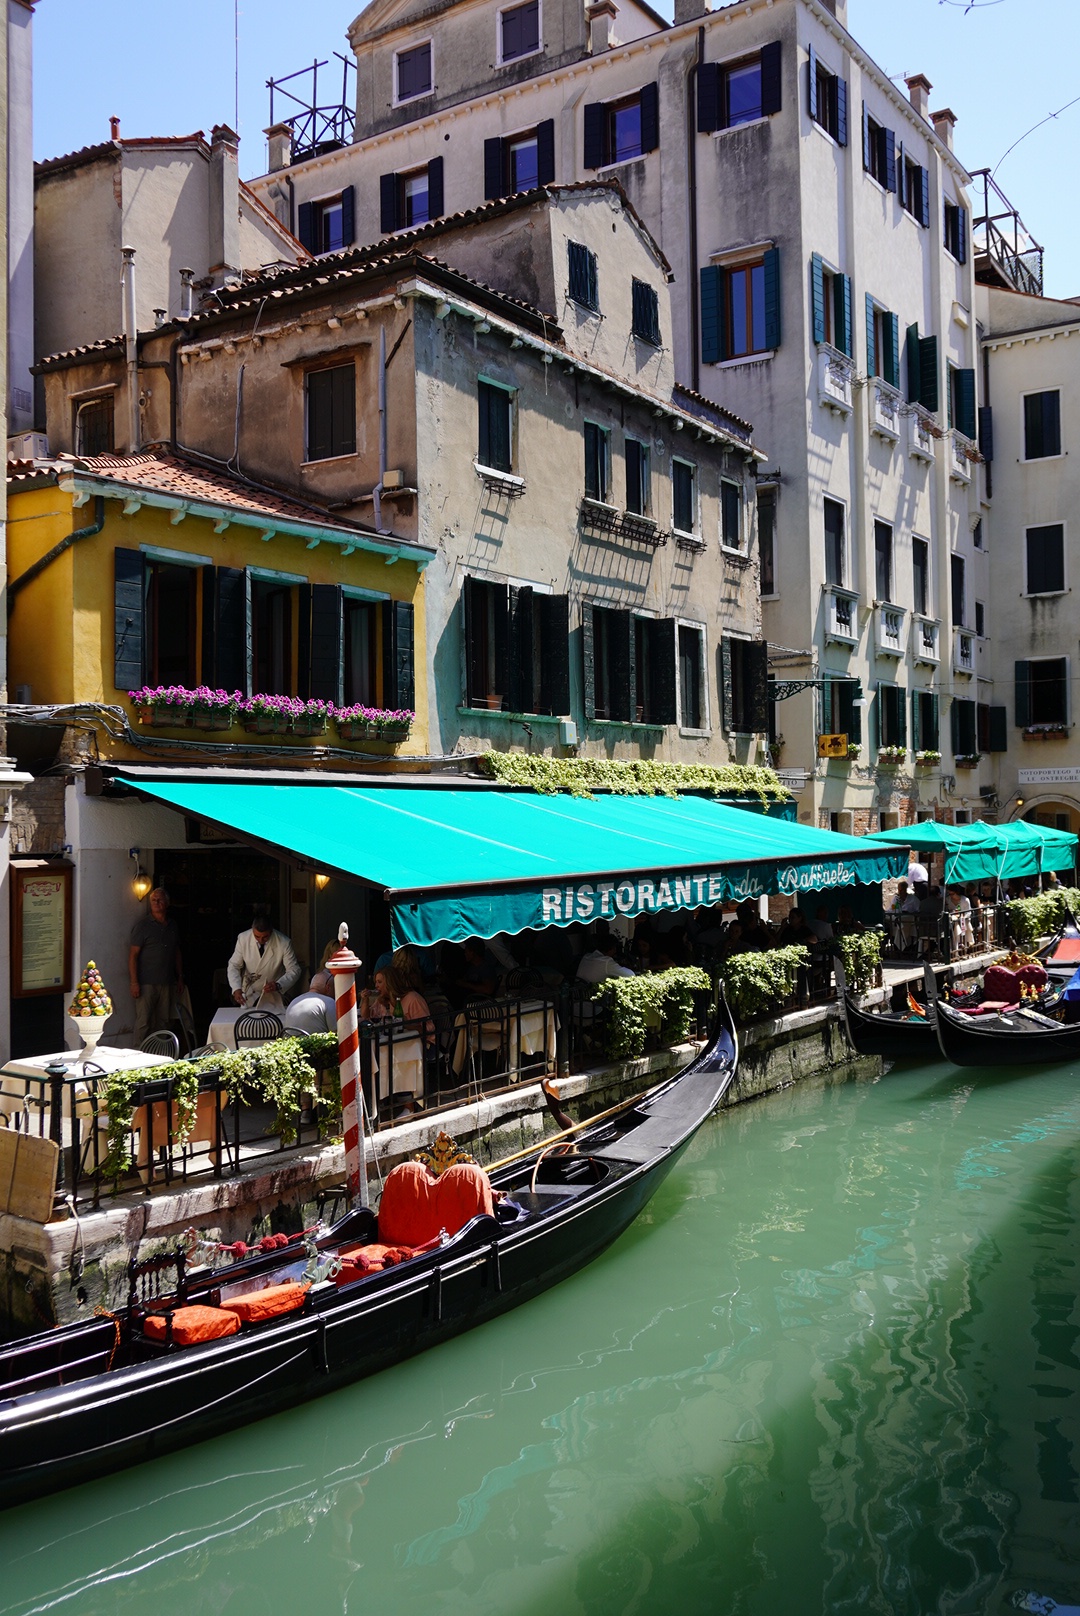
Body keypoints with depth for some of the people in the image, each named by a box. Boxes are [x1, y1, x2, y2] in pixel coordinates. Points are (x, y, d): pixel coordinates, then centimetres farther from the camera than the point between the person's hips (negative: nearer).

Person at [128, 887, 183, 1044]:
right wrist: (134, 982, -13)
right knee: (143, 1021, -7)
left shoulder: (172, 925, 13)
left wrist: (180, 978, 17)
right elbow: (133, 954, -7)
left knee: (163, 1021, 8)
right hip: (147, 983, -5)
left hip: (168, 983, 5)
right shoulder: (142, 925, -4)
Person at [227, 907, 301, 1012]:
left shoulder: (283, 943, -15)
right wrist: (236, 989, -19)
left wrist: (278, 985, -30)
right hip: (249, 996, 1)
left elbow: (294, 971, -11)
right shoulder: (243, 938, -10)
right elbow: (234, 966, -3)